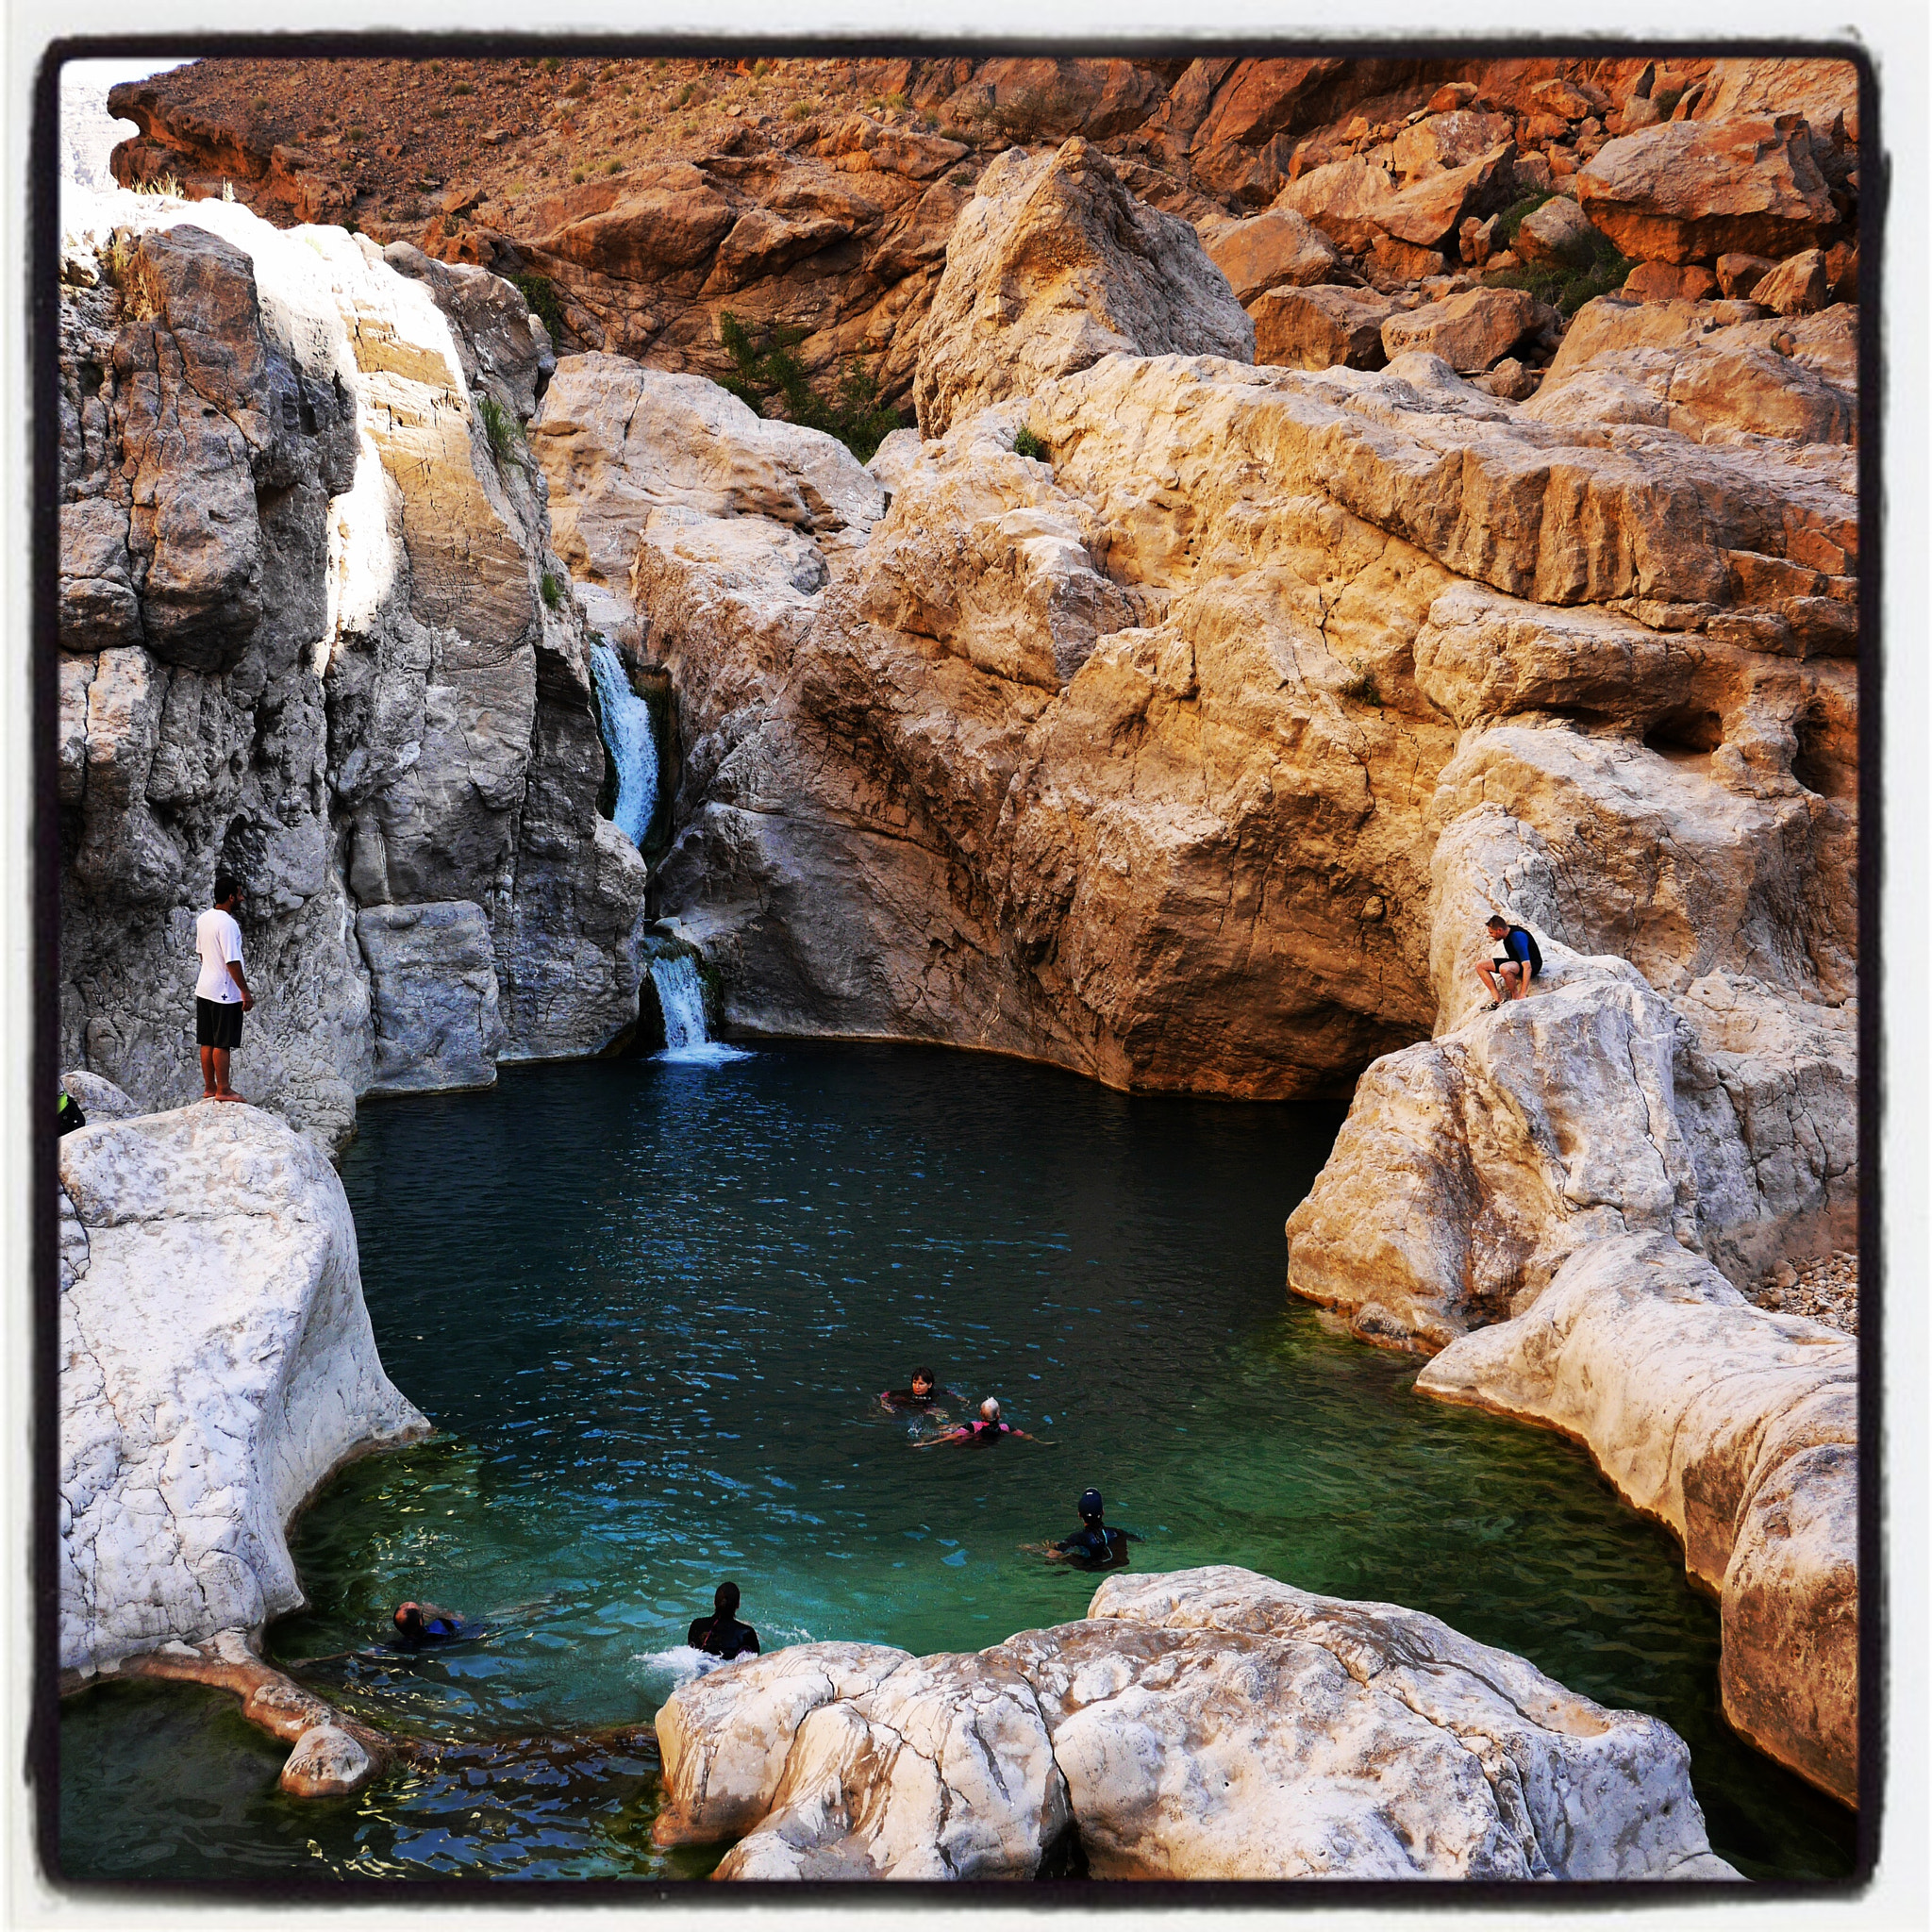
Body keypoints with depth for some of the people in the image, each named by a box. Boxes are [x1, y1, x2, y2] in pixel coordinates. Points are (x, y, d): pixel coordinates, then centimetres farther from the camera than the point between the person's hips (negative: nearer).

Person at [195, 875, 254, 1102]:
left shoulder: (203, 919, 7)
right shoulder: (227, 924, -21)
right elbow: (232, 962, -22)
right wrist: (245, 991, -17)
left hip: (204, 989, 9)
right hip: (225, 993, -9)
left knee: (207, 1042, 14)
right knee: (222, 1044, 0)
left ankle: (209, 1087, 21)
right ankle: (223, 1090, 6)